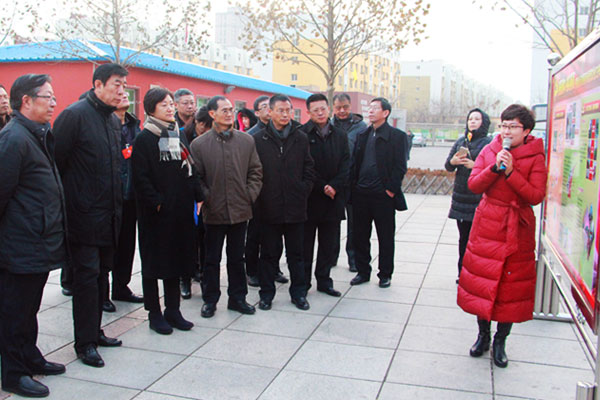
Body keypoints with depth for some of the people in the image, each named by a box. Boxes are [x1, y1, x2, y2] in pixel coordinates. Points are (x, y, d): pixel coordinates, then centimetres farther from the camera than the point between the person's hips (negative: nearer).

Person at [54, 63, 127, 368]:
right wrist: (66, 200, -11)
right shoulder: (75, 115, -12)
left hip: (108, 214, 8)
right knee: (87, 275, -2)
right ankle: (85, 343, 11)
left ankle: (94, 332, 28)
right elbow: (57, 160, -14)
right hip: (84, 214, -8)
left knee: (102, 272, 15)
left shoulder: (114, 120, 14)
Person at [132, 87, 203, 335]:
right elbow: (141, 177, -13)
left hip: (180, 210, 6)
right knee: (154, 262, 4)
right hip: (156, 212, -6)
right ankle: (154, 314, 16)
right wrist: (156, 203, -18)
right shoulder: (145, 138, -7)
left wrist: (197, 197, 4)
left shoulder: (179, 135, 13)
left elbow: (191, 170, 14)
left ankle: (172, 310, 24)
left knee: (177, 258, 12)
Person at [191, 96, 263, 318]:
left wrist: (250, 196, -1)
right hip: (214, 212, -2)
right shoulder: (199, 144, -3)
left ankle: (237, 298, 27)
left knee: (237, 258, 14)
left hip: (240, 210, 2)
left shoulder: (247, 140, 4)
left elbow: (256, 172, 7)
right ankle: (210, 299, 25)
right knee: (212, 259, 11)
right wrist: (206, 199, -9)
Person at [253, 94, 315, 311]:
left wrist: (303, 191, -1)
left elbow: (309, 170, 8)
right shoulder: (258, 139, 0)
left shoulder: (301, 138, 5)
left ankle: (298, 292, 24)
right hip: (269, 207, -1)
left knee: (296, 253, 12)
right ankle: (266, 293, 22)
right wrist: (260, 197, -5)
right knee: (269, 253, 10)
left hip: (295, 206, 2)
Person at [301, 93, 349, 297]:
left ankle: (324, 280, 23)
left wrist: (334, 186, -10)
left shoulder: (340, 136, 10)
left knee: (328, 243, 11)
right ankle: (303, 282, 15)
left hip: (333, 197, 4)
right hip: (309, 197, -4)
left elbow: (345, 166, 5)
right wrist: (322, 187, -13)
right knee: (305, 244, 4)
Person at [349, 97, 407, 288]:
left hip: (383, 194, -5)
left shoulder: (397, 136, -2)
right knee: (360, 236, 10)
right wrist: (353, 186, 4)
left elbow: (400, 167, -6)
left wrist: (391, 189, -12)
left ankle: (385, 274, 20)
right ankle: (363, 271, 24)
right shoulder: (363, 136, 13)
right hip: (361, 194, 5)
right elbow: (355, 163, 13)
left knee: (386, 237, 7)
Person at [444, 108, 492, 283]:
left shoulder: (489, 143, -2)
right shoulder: (460, 141, 14)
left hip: (479, 198, -5)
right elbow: (448, 166, 12)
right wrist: (452, 162, -9)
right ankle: (463, 273, 20)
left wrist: (475, 165, -21)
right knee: (463, 238, 11)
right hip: (461, 196, 5)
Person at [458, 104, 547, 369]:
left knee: (512, 285, 4)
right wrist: (495, 168, -19)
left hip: (518, 229, -1)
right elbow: (473, 185, -5)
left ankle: (500, 341, 20)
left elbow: (536, 196, -12)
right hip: (487, 226, 2)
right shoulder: (489, 151, 3)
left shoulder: (535, 158, -3)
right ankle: (483, 335, 26)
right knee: (482, 280, 7)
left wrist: (511, 172, -21)